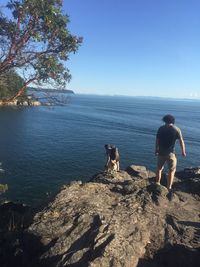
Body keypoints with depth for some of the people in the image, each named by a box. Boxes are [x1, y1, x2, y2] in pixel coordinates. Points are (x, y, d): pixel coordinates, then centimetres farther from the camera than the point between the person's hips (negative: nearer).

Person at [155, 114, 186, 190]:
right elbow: (181, 141, -8)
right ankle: (169, 188, 11)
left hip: (161, 152, 3)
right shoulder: (176, 129, -7)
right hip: (170, 153, -3)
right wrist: (183, 152, 4)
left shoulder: (161, 128, 0)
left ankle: (157, 184, 30)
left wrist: (156, 150, 16)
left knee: (159, 168, 20)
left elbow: (157, 141, 4)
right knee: (172, 170, 11)